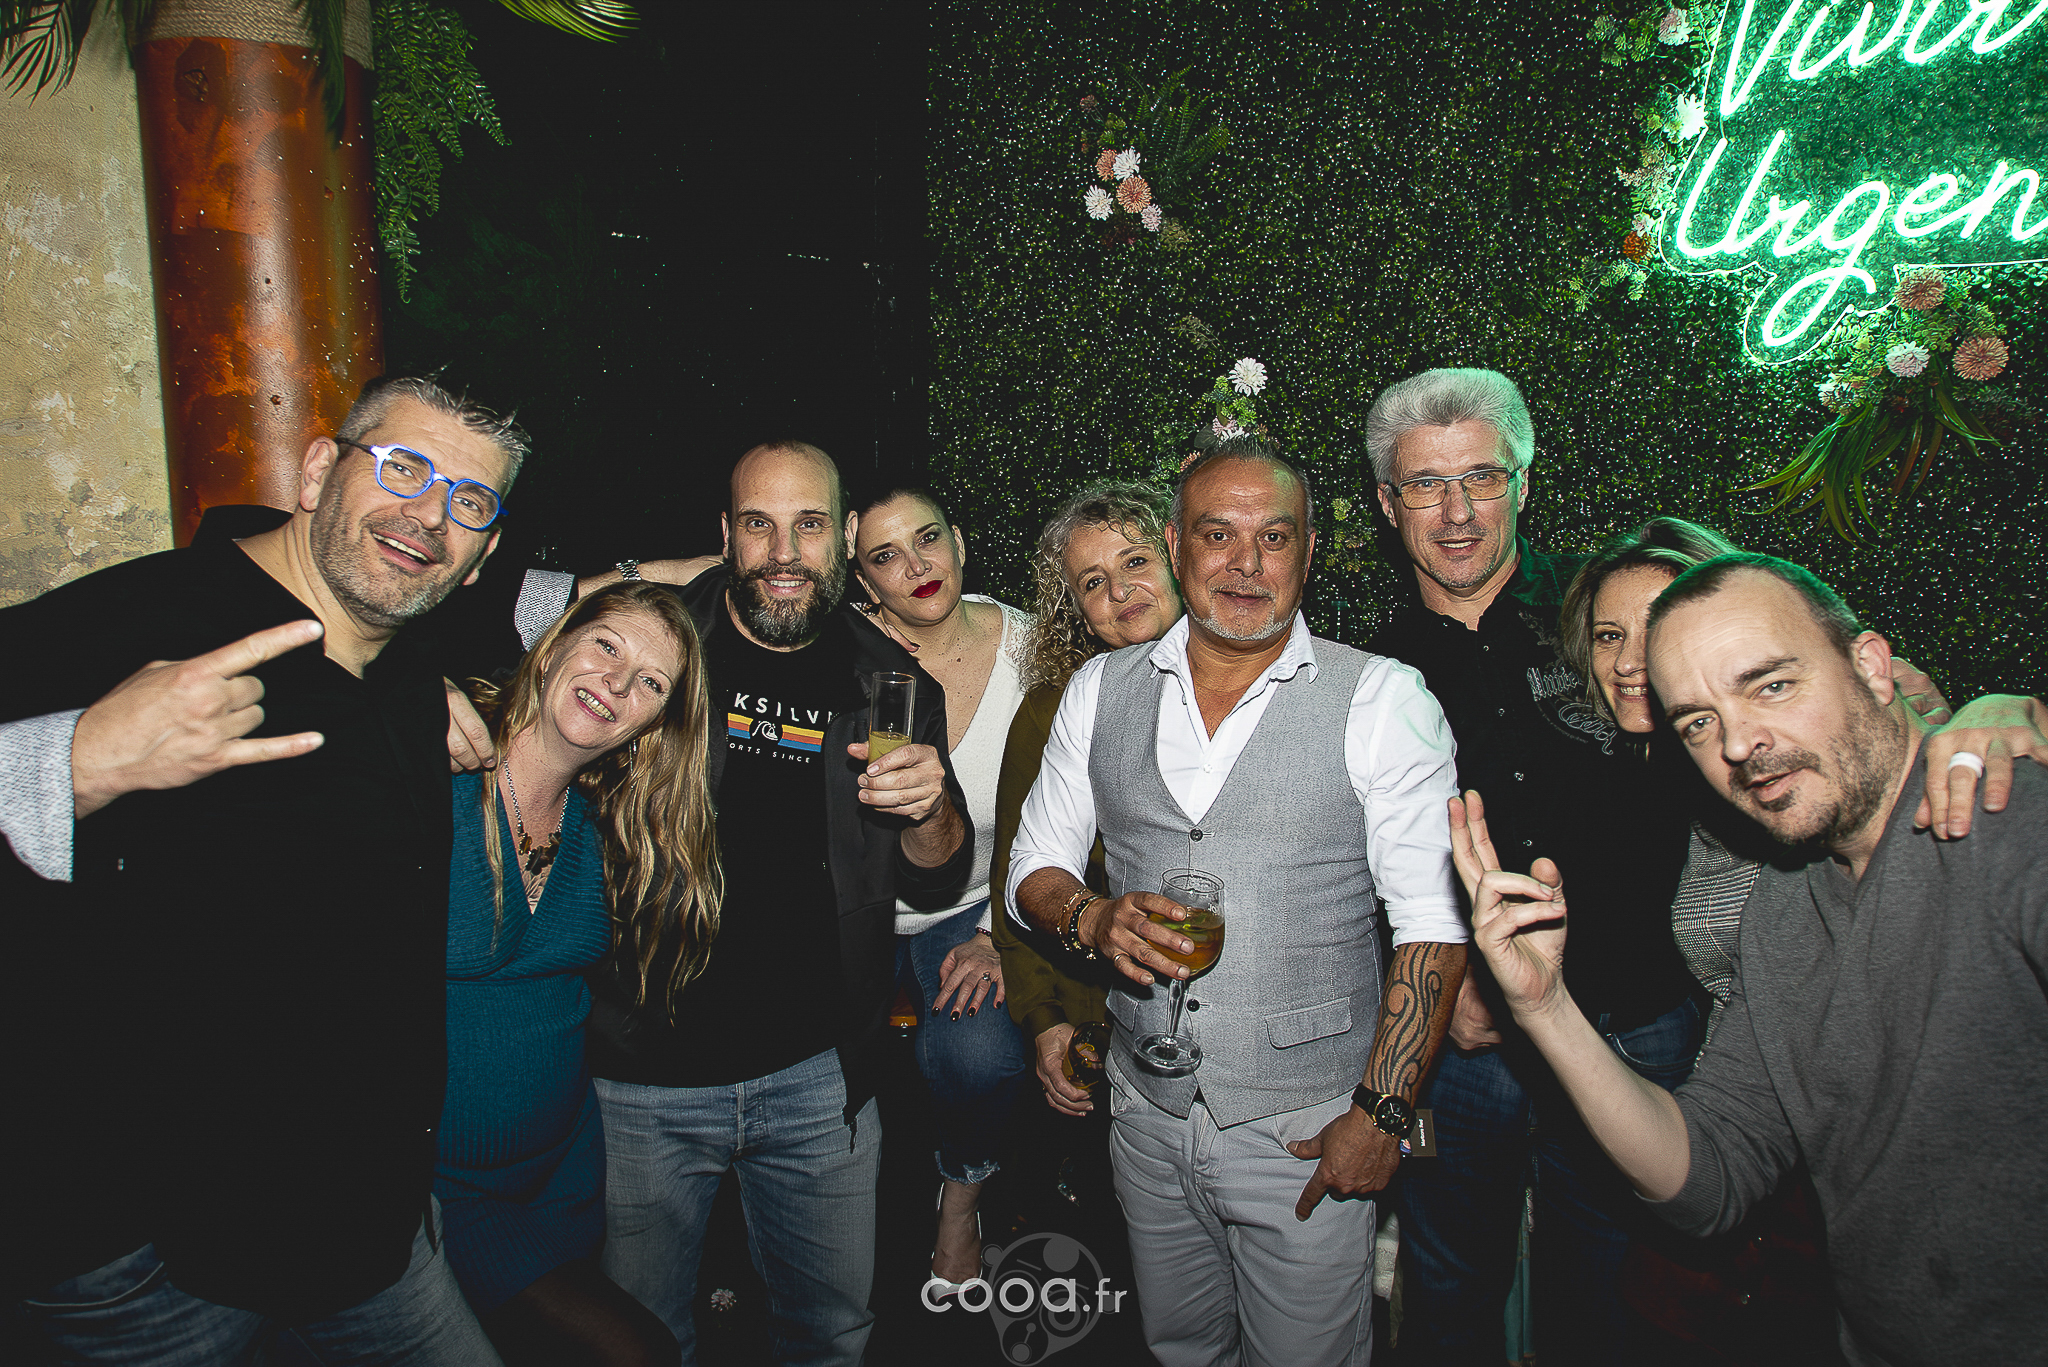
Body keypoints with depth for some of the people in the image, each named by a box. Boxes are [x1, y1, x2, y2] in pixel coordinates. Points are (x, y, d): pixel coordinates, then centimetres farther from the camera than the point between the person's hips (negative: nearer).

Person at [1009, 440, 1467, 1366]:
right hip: (1147, 1110, 4)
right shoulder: (1101, 690, 1)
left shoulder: (1382, 700, -9)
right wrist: (1092, 918, -15)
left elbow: (1433, 925, -10)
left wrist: (1380, 1114, -14)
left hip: (1305, 1128, -3)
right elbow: (1035, 868, 6)